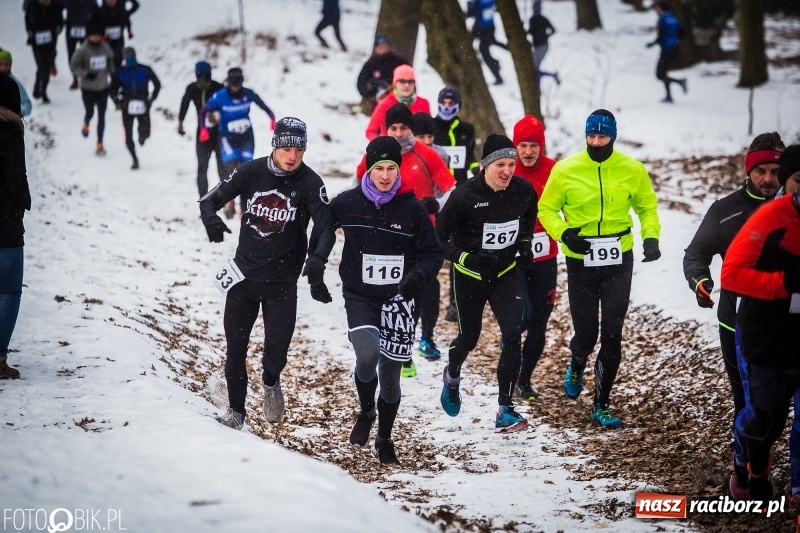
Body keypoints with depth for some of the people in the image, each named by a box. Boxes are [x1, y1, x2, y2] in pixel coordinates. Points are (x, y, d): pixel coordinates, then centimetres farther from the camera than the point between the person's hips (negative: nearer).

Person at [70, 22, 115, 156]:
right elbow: (73, 65, -7)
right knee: (90, 113, 5)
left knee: (102, 116, 1)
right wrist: (85, 74, -19)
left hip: (103, 88, 2)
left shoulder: (106, 48, -1)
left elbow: (111, 66, 11)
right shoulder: (83, 50, -12)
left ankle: (100, 144, 8)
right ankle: (86, 125, 43)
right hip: (88, 88, -2)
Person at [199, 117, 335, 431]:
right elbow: (210, 199, -4)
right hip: (244, 272, 2)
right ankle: (236, 410, 30)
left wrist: (318, 259, -34)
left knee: (277, 349, -10)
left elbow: (326, 228, -15)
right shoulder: (251, 172, -7)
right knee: (235, 348, 10)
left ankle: (271, 381, 27)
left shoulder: (310, 183, -12)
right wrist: (210, 218, -28)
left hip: (282, 281, -2)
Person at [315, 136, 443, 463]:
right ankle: (366, 412, 5)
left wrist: (420, 274, -17)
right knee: (367, 353, -26)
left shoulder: (412, 209, -4)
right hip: (359, 298, -1)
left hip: (397, 299, 1)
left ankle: (384, 439, 30)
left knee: (390, 375, 7)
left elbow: (434, 252, 2)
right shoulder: (347, 203, -3)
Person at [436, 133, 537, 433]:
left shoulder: (523, 191, -9)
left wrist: (525, 244, 3)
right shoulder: (465, 196, -21)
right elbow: (439, 237, -12)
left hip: (506, 273, 3)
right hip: (470, 277, -2)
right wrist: (466, 259, -24)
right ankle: (452, 376, 50)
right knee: (469, 337, 14)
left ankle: (505, 410, -8)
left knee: (513, 335, -13)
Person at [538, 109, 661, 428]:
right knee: (585, 334, 4)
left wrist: (650, 238, -6)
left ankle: (601, 406, 10)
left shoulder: (632, 170, -3)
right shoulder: (566, 170, -6)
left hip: (619, 261, 1)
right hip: (580, 262, -1)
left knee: (611, 336, -1)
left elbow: (647, 206, 10)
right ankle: (576, 369, 41)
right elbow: (547, 209, 3)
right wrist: (563, 233, -15)